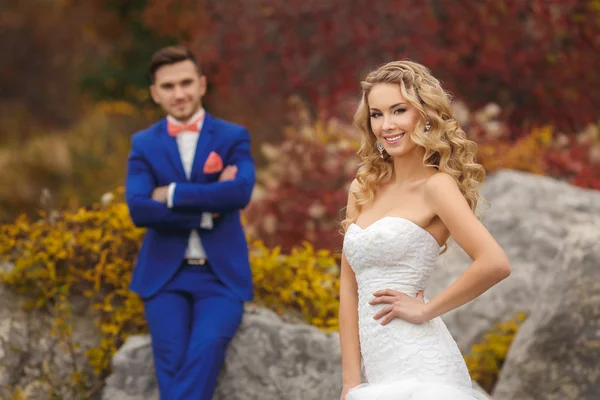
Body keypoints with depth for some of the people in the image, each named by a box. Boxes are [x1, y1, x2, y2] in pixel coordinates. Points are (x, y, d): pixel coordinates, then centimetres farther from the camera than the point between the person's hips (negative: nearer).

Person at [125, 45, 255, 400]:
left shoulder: (234, 138, 6)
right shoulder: (144, 144, 9)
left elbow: (242, 192, -14)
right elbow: (139, 209, -7)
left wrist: (172, 194, -11)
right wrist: (206, 211, -13)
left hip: (221, 275, -1)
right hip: (165, 276, 1)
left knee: (205, 348, -28)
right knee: (171, 356, -24)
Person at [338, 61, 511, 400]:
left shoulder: (435, 185, -6)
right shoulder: (362, 189, 13)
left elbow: (495, 264, -19)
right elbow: (350, 286, 10)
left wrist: (425, 310, -9)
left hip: (420, 370, -6)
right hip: (380, 373, 6)